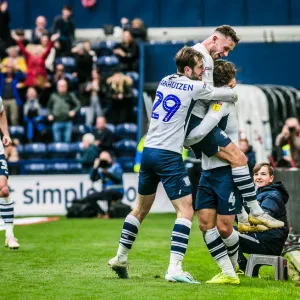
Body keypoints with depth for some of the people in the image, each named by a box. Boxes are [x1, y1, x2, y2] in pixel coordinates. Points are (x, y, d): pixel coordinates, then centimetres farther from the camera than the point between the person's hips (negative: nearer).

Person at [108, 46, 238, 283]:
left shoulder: (165, 81, 13)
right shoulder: (194, 87, -7)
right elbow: (232, 95, 3)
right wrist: (232, 95, 24)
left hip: (148, 151, 8)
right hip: (168, 156, -8)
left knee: (141, 208, 21)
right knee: (186, 211, -5)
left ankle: (120, 259, 28)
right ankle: (174, 269, -15)